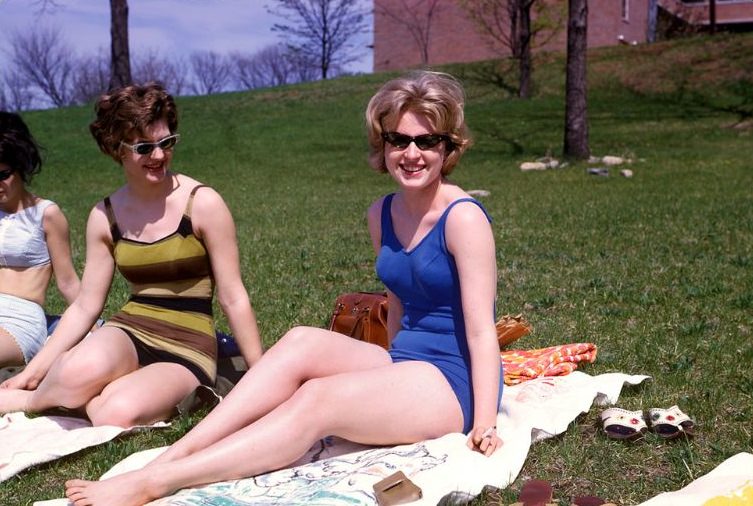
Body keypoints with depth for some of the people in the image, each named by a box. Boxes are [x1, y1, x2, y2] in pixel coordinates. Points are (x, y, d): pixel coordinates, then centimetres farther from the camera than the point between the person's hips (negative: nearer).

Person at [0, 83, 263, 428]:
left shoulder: (203, 203, -9)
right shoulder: (104, 216, 3)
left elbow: (233, 299, -6)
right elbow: (85, 306, 8)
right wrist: (32, 371, 4)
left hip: (188, 347, -2)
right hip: (129, 332, 3)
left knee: (117, 415, -32)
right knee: (82, 370, -34)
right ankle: (31, 398, -2)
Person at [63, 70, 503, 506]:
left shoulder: (462, 217, -14)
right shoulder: (383, 214, 9)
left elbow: (482, 329, -16)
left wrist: (484, 424, -20)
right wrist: (394, 372, 18)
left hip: (455, 383, -7)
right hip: (403, 367, 7)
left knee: (315, 400, -27)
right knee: (302, 342, -19)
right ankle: (173, 456, -24)